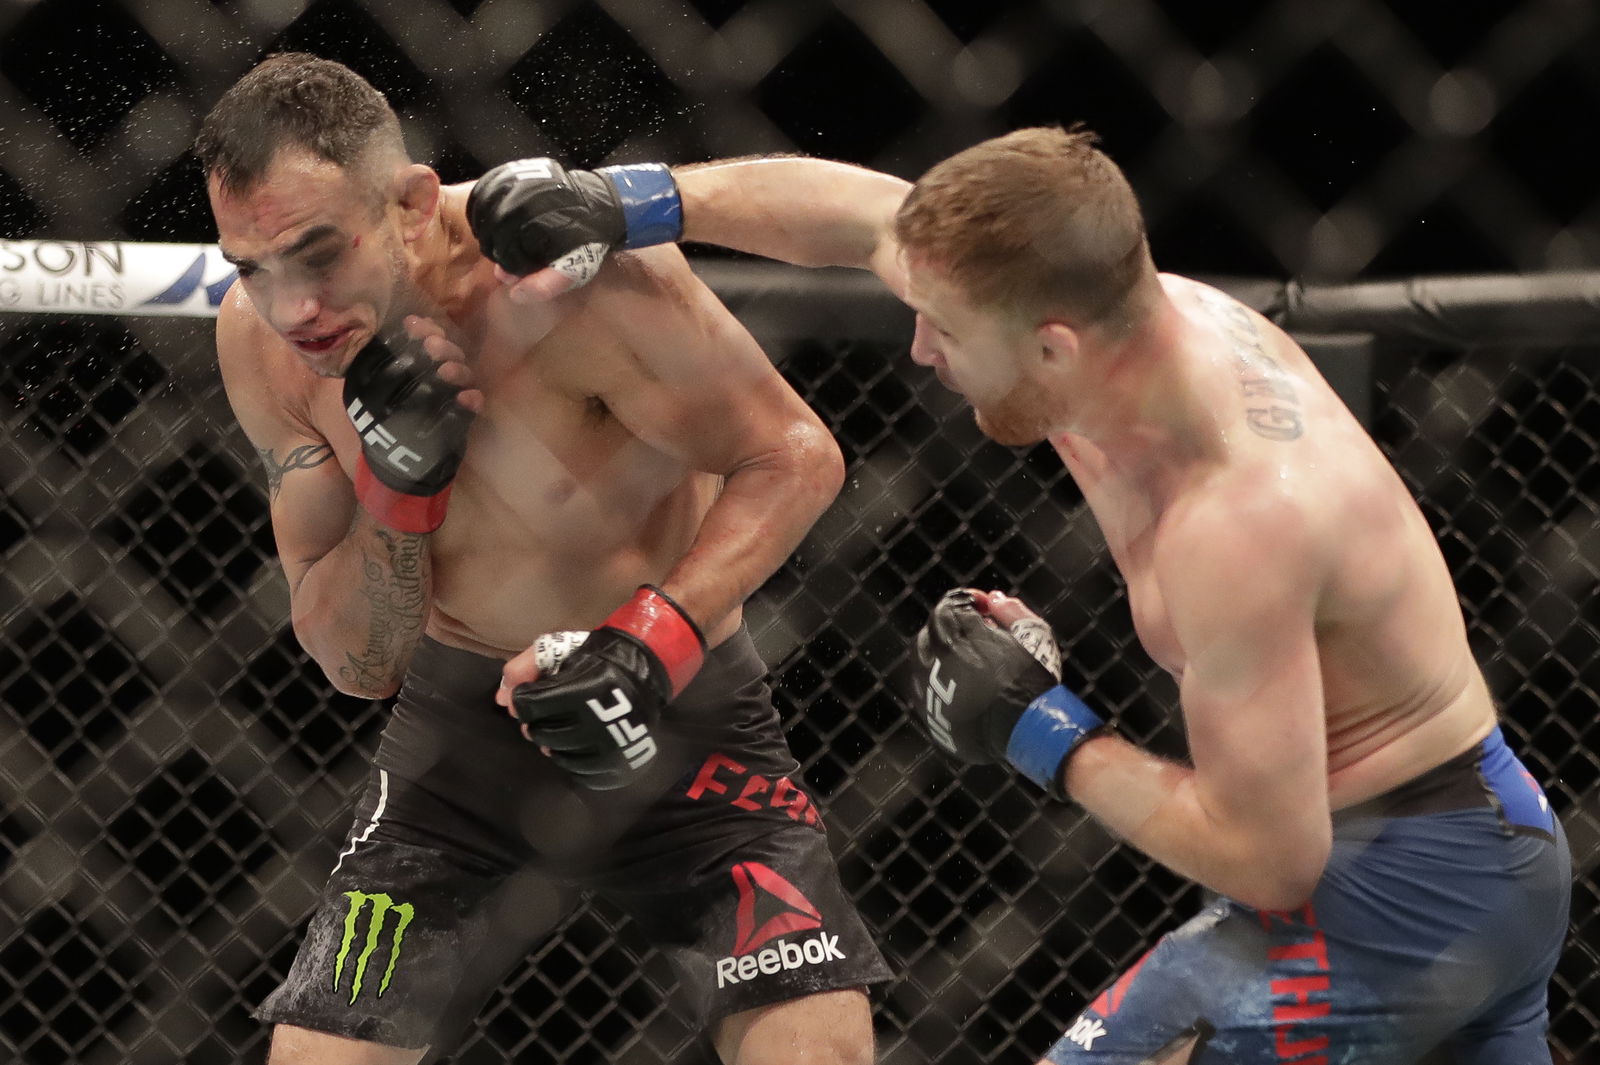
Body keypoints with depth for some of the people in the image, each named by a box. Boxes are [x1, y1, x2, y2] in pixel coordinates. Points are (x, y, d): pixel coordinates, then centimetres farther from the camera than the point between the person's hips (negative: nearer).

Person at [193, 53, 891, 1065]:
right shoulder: (262, 344, -13)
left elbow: (796, 458, -18)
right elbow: (356, 665, -6)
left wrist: (658, 637, -33)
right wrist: (397, 487, -26)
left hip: (674, 708, -3)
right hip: (463, 726, 3)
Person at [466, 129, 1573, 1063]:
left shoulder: (1235, 518, -33)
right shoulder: (1116, 304, -8)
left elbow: (1265, 856, -28)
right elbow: (859, 210, 8)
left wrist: (1043, 732, -18)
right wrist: (627, 204, 7)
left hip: (1394, 883, -10)